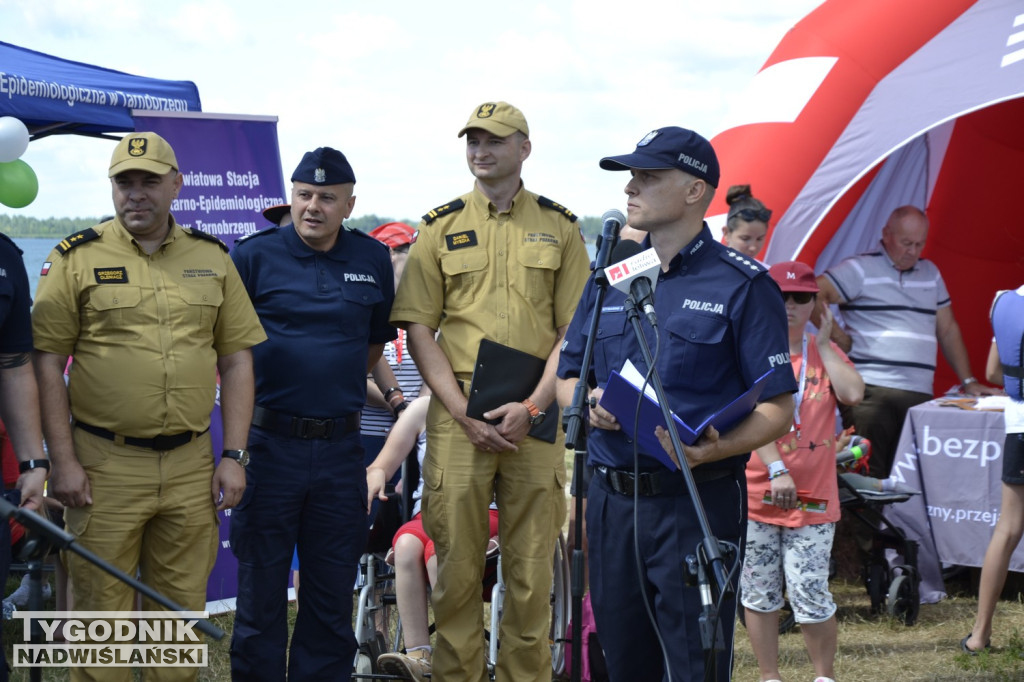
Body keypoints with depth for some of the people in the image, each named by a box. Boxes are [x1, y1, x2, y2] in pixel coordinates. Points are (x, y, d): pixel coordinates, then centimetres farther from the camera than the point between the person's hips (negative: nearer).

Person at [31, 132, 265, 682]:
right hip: (104, 467, -3)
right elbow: (47, 362, -2)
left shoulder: (212, 259, 9)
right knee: (102, 609, 1)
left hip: (191, 467, 3)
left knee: (182, 608, 9)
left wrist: (233, 456, 4)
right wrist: (63, 461, -9)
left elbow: (237, 360, 11)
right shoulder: (77, 259, -1)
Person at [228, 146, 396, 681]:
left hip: (340, 449, 3)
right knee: (260, 584, 3)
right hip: (270, 445, -3)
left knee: (332, 589, 9)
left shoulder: (373, 260, 7)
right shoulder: (255, 255, -2)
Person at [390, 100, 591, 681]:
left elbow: (574, 329, 4)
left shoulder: (559, 226, 8)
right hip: (458, 414, 0)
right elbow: (418, 328, 3)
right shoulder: (441, 226, 7)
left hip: (534, 416, 0)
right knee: (458, 563, 2)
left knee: (531, 568, 3)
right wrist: (464, 412, -8)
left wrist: (532, 407, -10)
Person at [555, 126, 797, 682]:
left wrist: (719, 447, -26)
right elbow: (567, 376, 19)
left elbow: (778, 407, -7)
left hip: (698, 504, -5)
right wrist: (589, 401, -5)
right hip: (611, 502, 6)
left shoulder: (742, 285, -4)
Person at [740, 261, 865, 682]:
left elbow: (853, 394, -10)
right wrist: (777, 471, -23)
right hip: (756, 494, -1)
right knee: (759, 596, 6)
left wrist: (823, 344, -4)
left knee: (811, 598, -5)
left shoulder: (825, 353, 10)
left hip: (813, 499, 1)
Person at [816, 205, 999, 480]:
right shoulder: (861, 269, 0)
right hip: (872, 393, -6)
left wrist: (968, 382, 18)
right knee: (868, 479, -12)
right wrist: (839, 338, -10)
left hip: (920, 395, 6)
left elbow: (948, 330, 24)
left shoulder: (930, 273, 21)